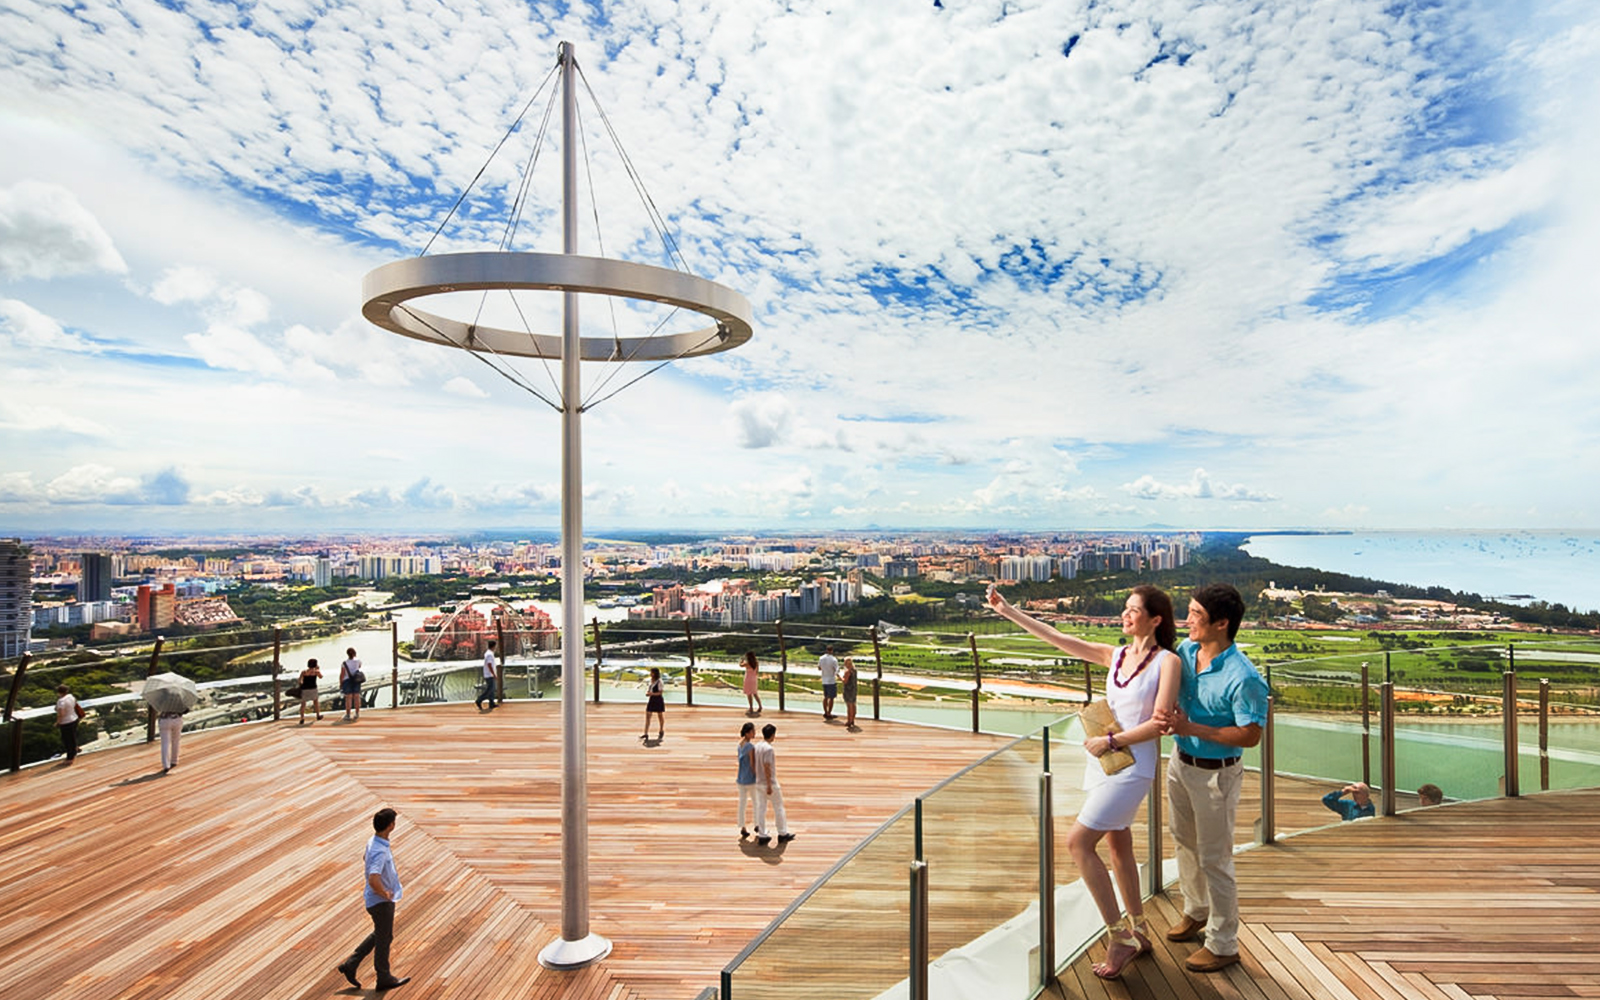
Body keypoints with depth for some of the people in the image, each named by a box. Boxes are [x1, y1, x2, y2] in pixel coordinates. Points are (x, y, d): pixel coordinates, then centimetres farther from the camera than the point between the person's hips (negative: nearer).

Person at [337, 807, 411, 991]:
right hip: (381, 901, -9)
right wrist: (385, 894, -23)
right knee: (384, 939, 9)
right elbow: (373, 880, -41)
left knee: (379, 935, 25)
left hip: (382, 899, 9)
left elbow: (365, 861, 19)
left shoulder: (373, 842, -1)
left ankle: (350, 964, 31)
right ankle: (384, 978, 25)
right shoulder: (380, 851, -32)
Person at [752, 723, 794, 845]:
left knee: (761, 809, 10)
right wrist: (769, 786, -20)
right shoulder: (769, 749, -21)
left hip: (759, 783, 8)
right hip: (769, 784, -8)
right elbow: (767, 767, -23)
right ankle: (783, 834, 17)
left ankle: (762, 836, 14)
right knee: (778, 808, 7)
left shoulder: (757, 746, 5)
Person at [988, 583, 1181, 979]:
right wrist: (1008, 611, -1)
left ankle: (1120, 934, 6)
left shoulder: (1168, 662, -10)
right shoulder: (1115, 656, 6)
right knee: (1117, 844, 17)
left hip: (1132, 765, -7)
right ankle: (1138, 932, 35)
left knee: (1078, 841, -9)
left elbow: (1159, 723, -15)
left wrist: (1111, 741, -16)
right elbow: (1056, 637, 3)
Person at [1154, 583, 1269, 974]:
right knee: (1185, 843, 24)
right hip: (1180, 762, 7)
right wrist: (1166, 717, -10)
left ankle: (1223, 945, 26)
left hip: (1215, 774, -7)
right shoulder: (1185, 652, -5)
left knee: (1214, 859, 7)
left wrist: (1192, 728, -29)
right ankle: (1196, 911, 48)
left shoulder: (1243, 678, -26)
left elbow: (1250, 736, -23)